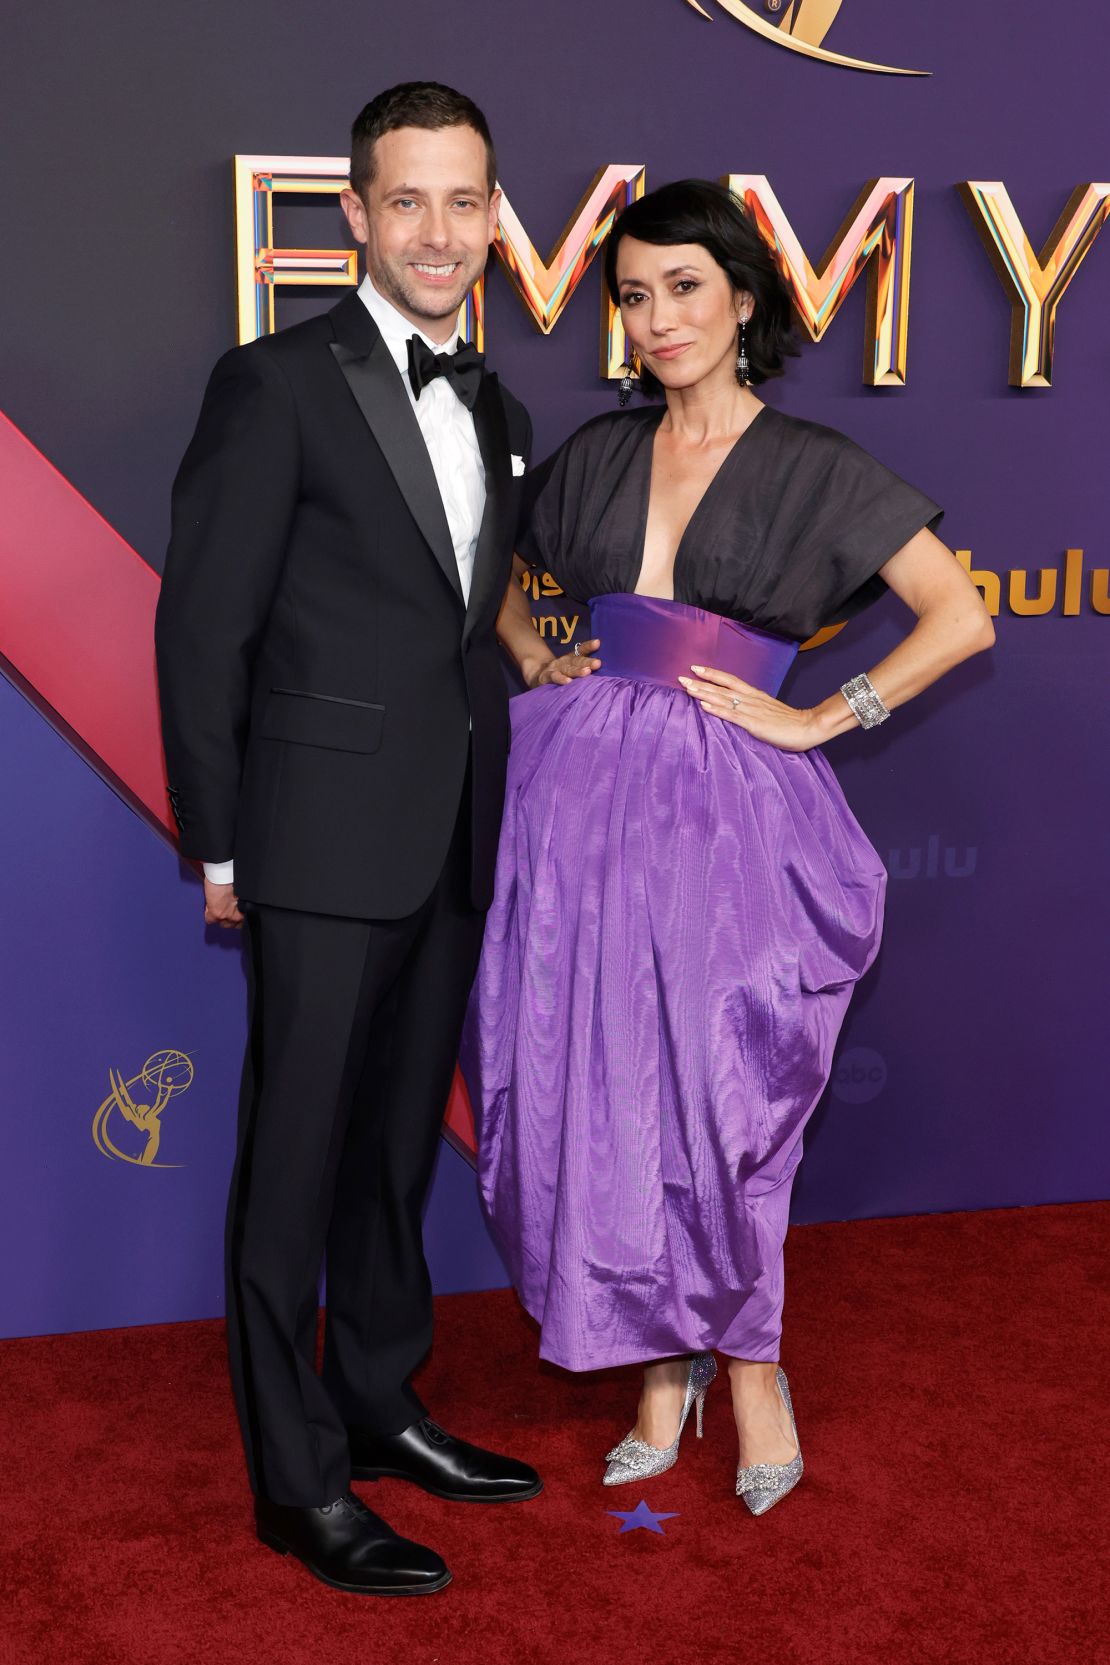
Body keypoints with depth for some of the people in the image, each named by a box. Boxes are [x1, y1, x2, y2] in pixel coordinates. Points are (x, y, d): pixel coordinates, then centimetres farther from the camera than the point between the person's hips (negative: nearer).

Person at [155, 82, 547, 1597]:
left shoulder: (497, 410, 13)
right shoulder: (278, 383, -8)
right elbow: (204, 624, -8)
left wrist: (492, 813, 9)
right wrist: (216, 846, -10)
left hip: (455, 845, 7)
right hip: (326, 841, -6)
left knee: (403, 1139, 17)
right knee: (298, 1152, 2)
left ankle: (379, 1403, 33)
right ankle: (297, 1477, 14)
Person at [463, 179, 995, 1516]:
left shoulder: (814, 468, -1)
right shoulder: (597, 454, 11)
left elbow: (960, 617, -4)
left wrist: (819, 720, -6)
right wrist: (536, 664, 10)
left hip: (726, 808, -4)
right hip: (584, 793, 4)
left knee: (707, 1101, -3)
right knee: (596, 1093, 4)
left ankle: (748, 1364, 20)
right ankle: (663, 1372, 22)